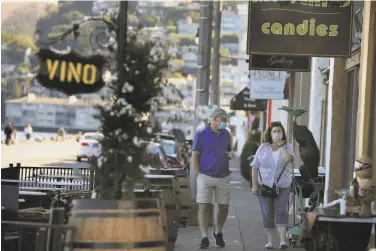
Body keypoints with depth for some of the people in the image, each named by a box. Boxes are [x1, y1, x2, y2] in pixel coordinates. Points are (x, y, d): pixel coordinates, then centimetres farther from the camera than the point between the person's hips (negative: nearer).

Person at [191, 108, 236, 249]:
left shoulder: (226, 134, 9)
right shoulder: (202, 135, -5)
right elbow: (194, 156, -4)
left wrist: (231, 154, -3)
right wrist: (199, 175, -9)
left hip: (223, 177, 4)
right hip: (206, 177, -4)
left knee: (224, 206, 7)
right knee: (204, 206, -6)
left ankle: (218, 232, 29)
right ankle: (204, 237, -3)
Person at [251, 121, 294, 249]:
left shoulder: (287, 146, 1)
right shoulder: (263, 148, 3)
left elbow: (288, 159, -22)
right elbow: (255, 167, 4)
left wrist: (281, 146, -14)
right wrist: (254, 185, -1)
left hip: (282, 186, -2)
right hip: (264, 185, 2)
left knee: (281, 211, -12)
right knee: (267, 213, 6)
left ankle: (283, 240, -17)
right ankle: (270, 240, 16)